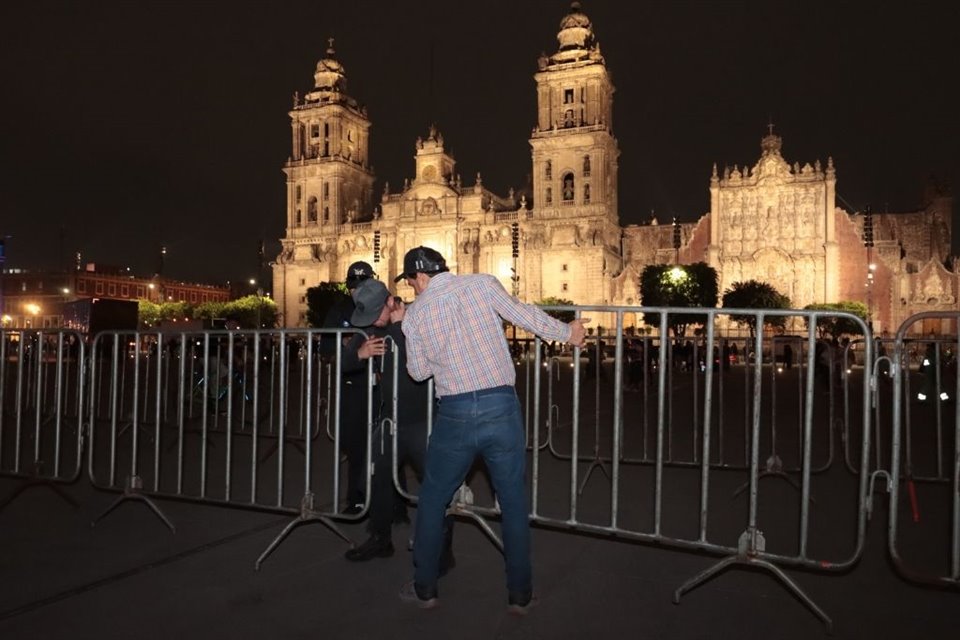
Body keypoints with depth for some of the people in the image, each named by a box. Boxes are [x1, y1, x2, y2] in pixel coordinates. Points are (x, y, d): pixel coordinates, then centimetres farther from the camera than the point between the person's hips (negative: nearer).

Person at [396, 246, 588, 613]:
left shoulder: (415, 313, 5)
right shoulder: (482, 283, 1)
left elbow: (418, 371, 12)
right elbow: (525, 315, 4)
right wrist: (568, 333, 18)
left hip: (454, 414, 0)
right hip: (501, 407, 0)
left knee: (432, 501, 19)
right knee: (514, 504, 14)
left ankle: (424, 589, 30)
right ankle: (520, 595, 24)